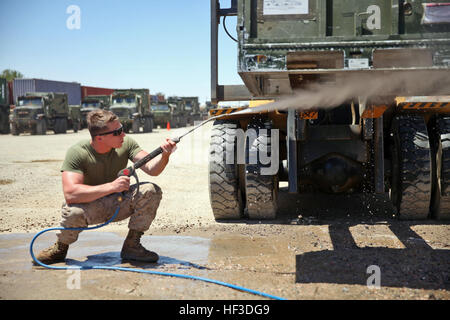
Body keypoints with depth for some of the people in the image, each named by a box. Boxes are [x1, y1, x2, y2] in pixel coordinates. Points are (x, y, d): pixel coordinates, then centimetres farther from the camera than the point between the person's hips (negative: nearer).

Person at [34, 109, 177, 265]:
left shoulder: (126, 144, -13)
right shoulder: (77, 153, -24)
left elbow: (151, 168, -20)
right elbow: (70, 193, -37)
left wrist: (164, 156, -42)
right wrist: (111, 187, -42)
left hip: (118, 204, 4)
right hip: (91, 207, -3)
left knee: (151, 191, -23)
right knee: (73, 211, -38)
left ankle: (131, 246, -8)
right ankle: (61, 248, -3)